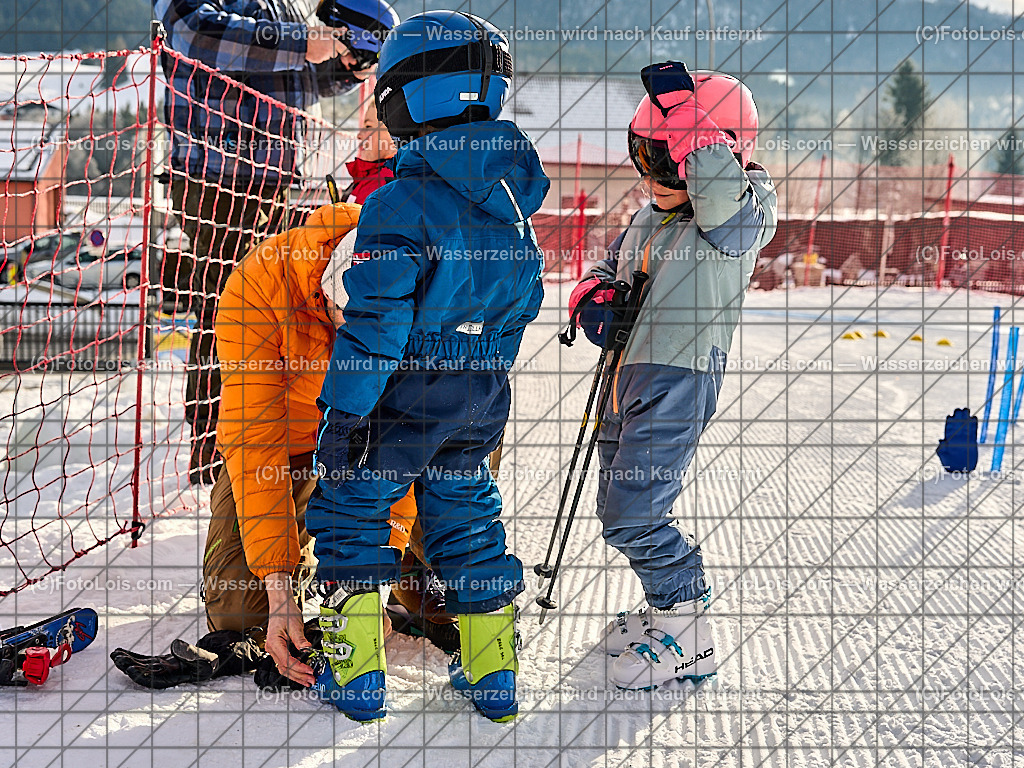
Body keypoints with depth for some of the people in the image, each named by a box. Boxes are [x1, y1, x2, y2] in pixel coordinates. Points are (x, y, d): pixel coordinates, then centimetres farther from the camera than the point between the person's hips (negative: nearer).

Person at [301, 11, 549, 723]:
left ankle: (355, 672, 13)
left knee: (352, 512, 10)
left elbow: (375, 323, -22)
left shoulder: (401, 205, -21)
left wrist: (344, 411, -14)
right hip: (482, 397, 7)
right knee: (467, 517, 19)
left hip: (399, 395, -6)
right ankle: (494, 674, 25)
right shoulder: (513, 204, 3)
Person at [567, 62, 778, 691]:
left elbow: (718, 186, -35)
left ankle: (689, 638, 1)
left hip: (678, 383, -9)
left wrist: (682, 96, -30)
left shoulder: (737, 223, -12)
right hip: (629, 380, 9)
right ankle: (668, 612, 34)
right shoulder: (647, 221, 12)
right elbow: (609, 269, 24)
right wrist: (594, 300, 0)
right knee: (618, 511, 16)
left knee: (633, 516, -12)